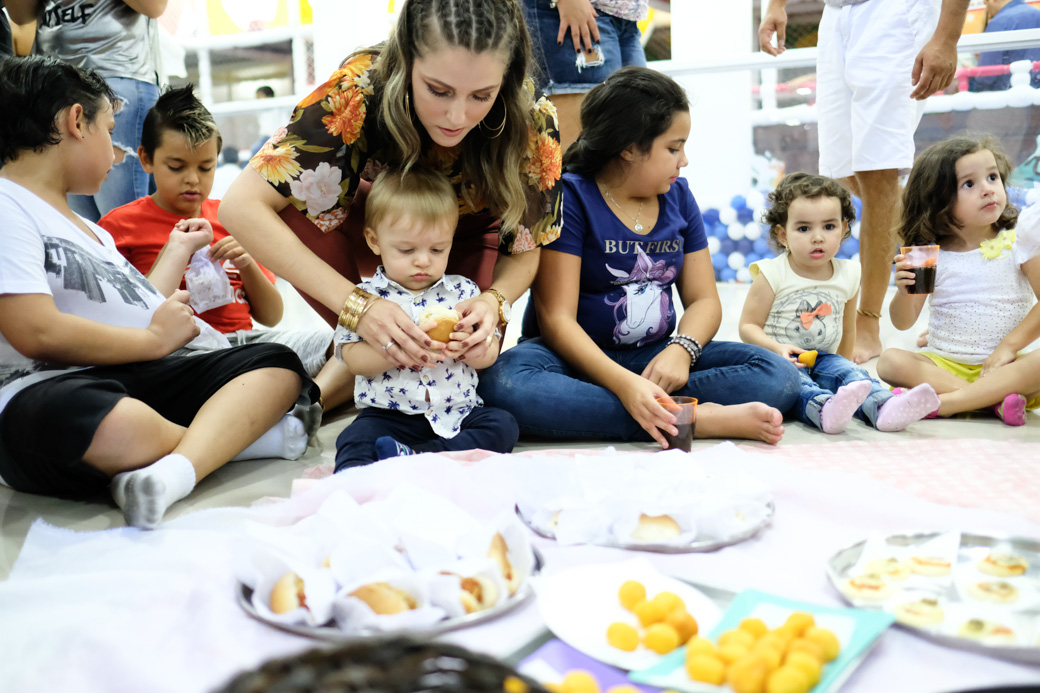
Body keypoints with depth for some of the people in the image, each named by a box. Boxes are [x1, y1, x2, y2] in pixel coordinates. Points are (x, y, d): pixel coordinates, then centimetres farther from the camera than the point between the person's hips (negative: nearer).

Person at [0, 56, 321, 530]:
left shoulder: (88, 227, 30)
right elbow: (38, 334, -15)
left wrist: (176, 253, 38)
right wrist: (156, 338, -3)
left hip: (140, 373, 10)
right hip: (47, 388, -9)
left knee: (279, 366, -8)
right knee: (119, 425, -45)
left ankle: (169, 476, -35)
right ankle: (234, 432, -15)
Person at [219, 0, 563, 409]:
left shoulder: (534, 123, -32)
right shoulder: (364, 86, -37)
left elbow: (523, 251, -17)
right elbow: (242, 206, -38)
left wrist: (493, 301, -41)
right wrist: (356, 305, -46)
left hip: (469, 234, 0)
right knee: (298, 216, -32)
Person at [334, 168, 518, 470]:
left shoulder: (464, 291, 8)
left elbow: (489, 355, 5)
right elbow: (353, 359, -9)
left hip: (459, 410, 3)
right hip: (389, 415, -2)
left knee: (504, 425, -19)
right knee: (356, 439, -27)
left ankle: (413, 456, -29)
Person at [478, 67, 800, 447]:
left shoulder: (678, 195, 9)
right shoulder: (570, 197, -9)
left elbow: (704, 299, 8)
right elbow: (557, 318, -17)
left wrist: (681, 350, -16)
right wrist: (623, 383, -33)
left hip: (655, 357, 4)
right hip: (580, 357, -4)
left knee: (778, 375, -15)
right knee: (502, 383, -39)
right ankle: (698, 419, -37)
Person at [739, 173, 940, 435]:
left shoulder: (848, 275, 7)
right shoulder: (772, 275, -8)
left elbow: (847, 327, 22)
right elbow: (748, 326, -6)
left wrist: (843, 363, 27)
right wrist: (778, 348, -22)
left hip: (823, 358, 5)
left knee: (849, 372, -24)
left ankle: (885, 408, -49)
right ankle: (825, 410, -62)